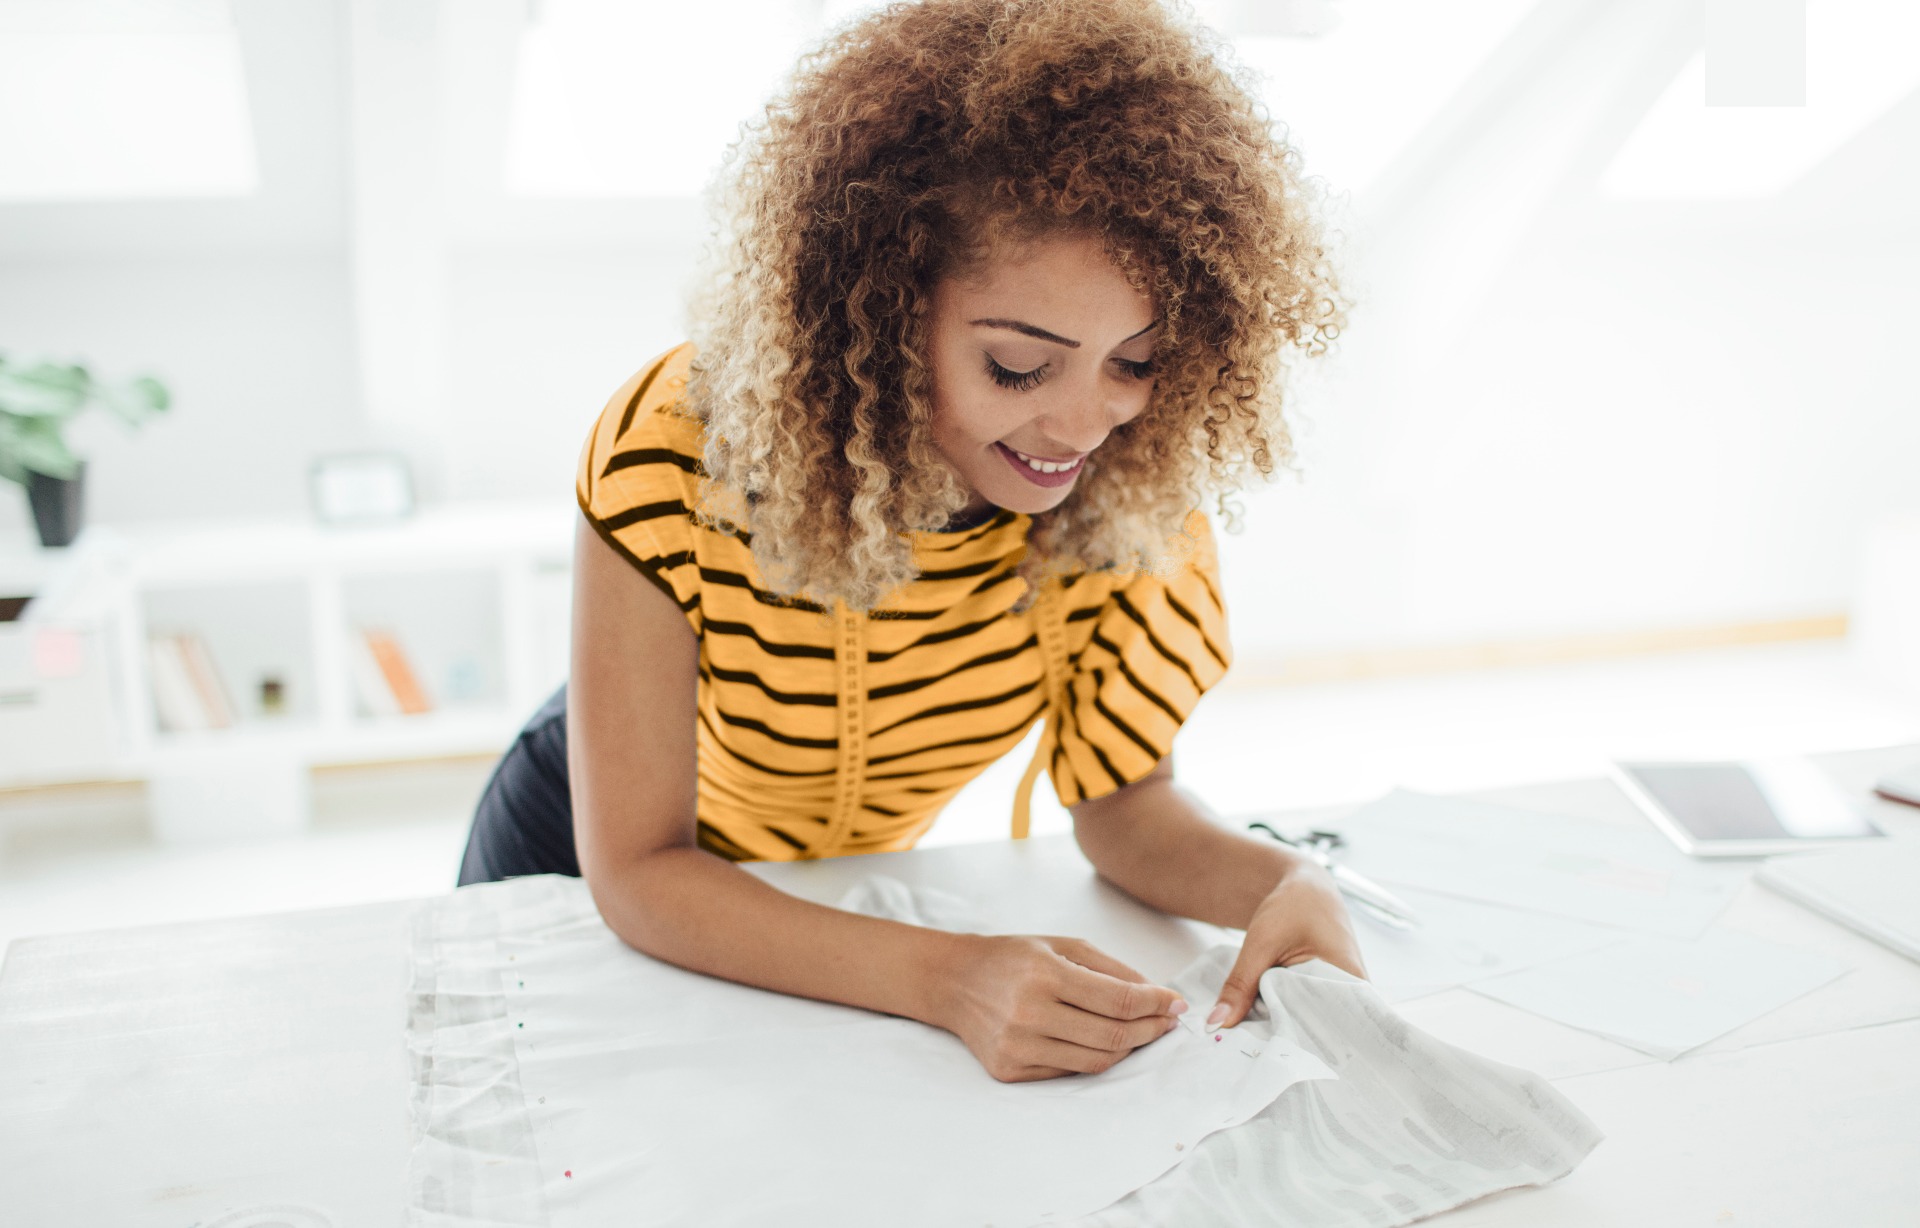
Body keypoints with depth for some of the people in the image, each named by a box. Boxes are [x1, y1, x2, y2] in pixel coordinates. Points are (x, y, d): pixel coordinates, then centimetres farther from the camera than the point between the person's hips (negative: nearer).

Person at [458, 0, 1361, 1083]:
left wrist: (1282, 880, -35)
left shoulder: (1128, 488, -24)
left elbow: (1123, 799, -14)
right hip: (583, 870, -1)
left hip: (845, 895, 2)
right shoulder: (680, 448, -33)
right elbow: (638, 870, -30)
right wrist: (948, 979, -44)